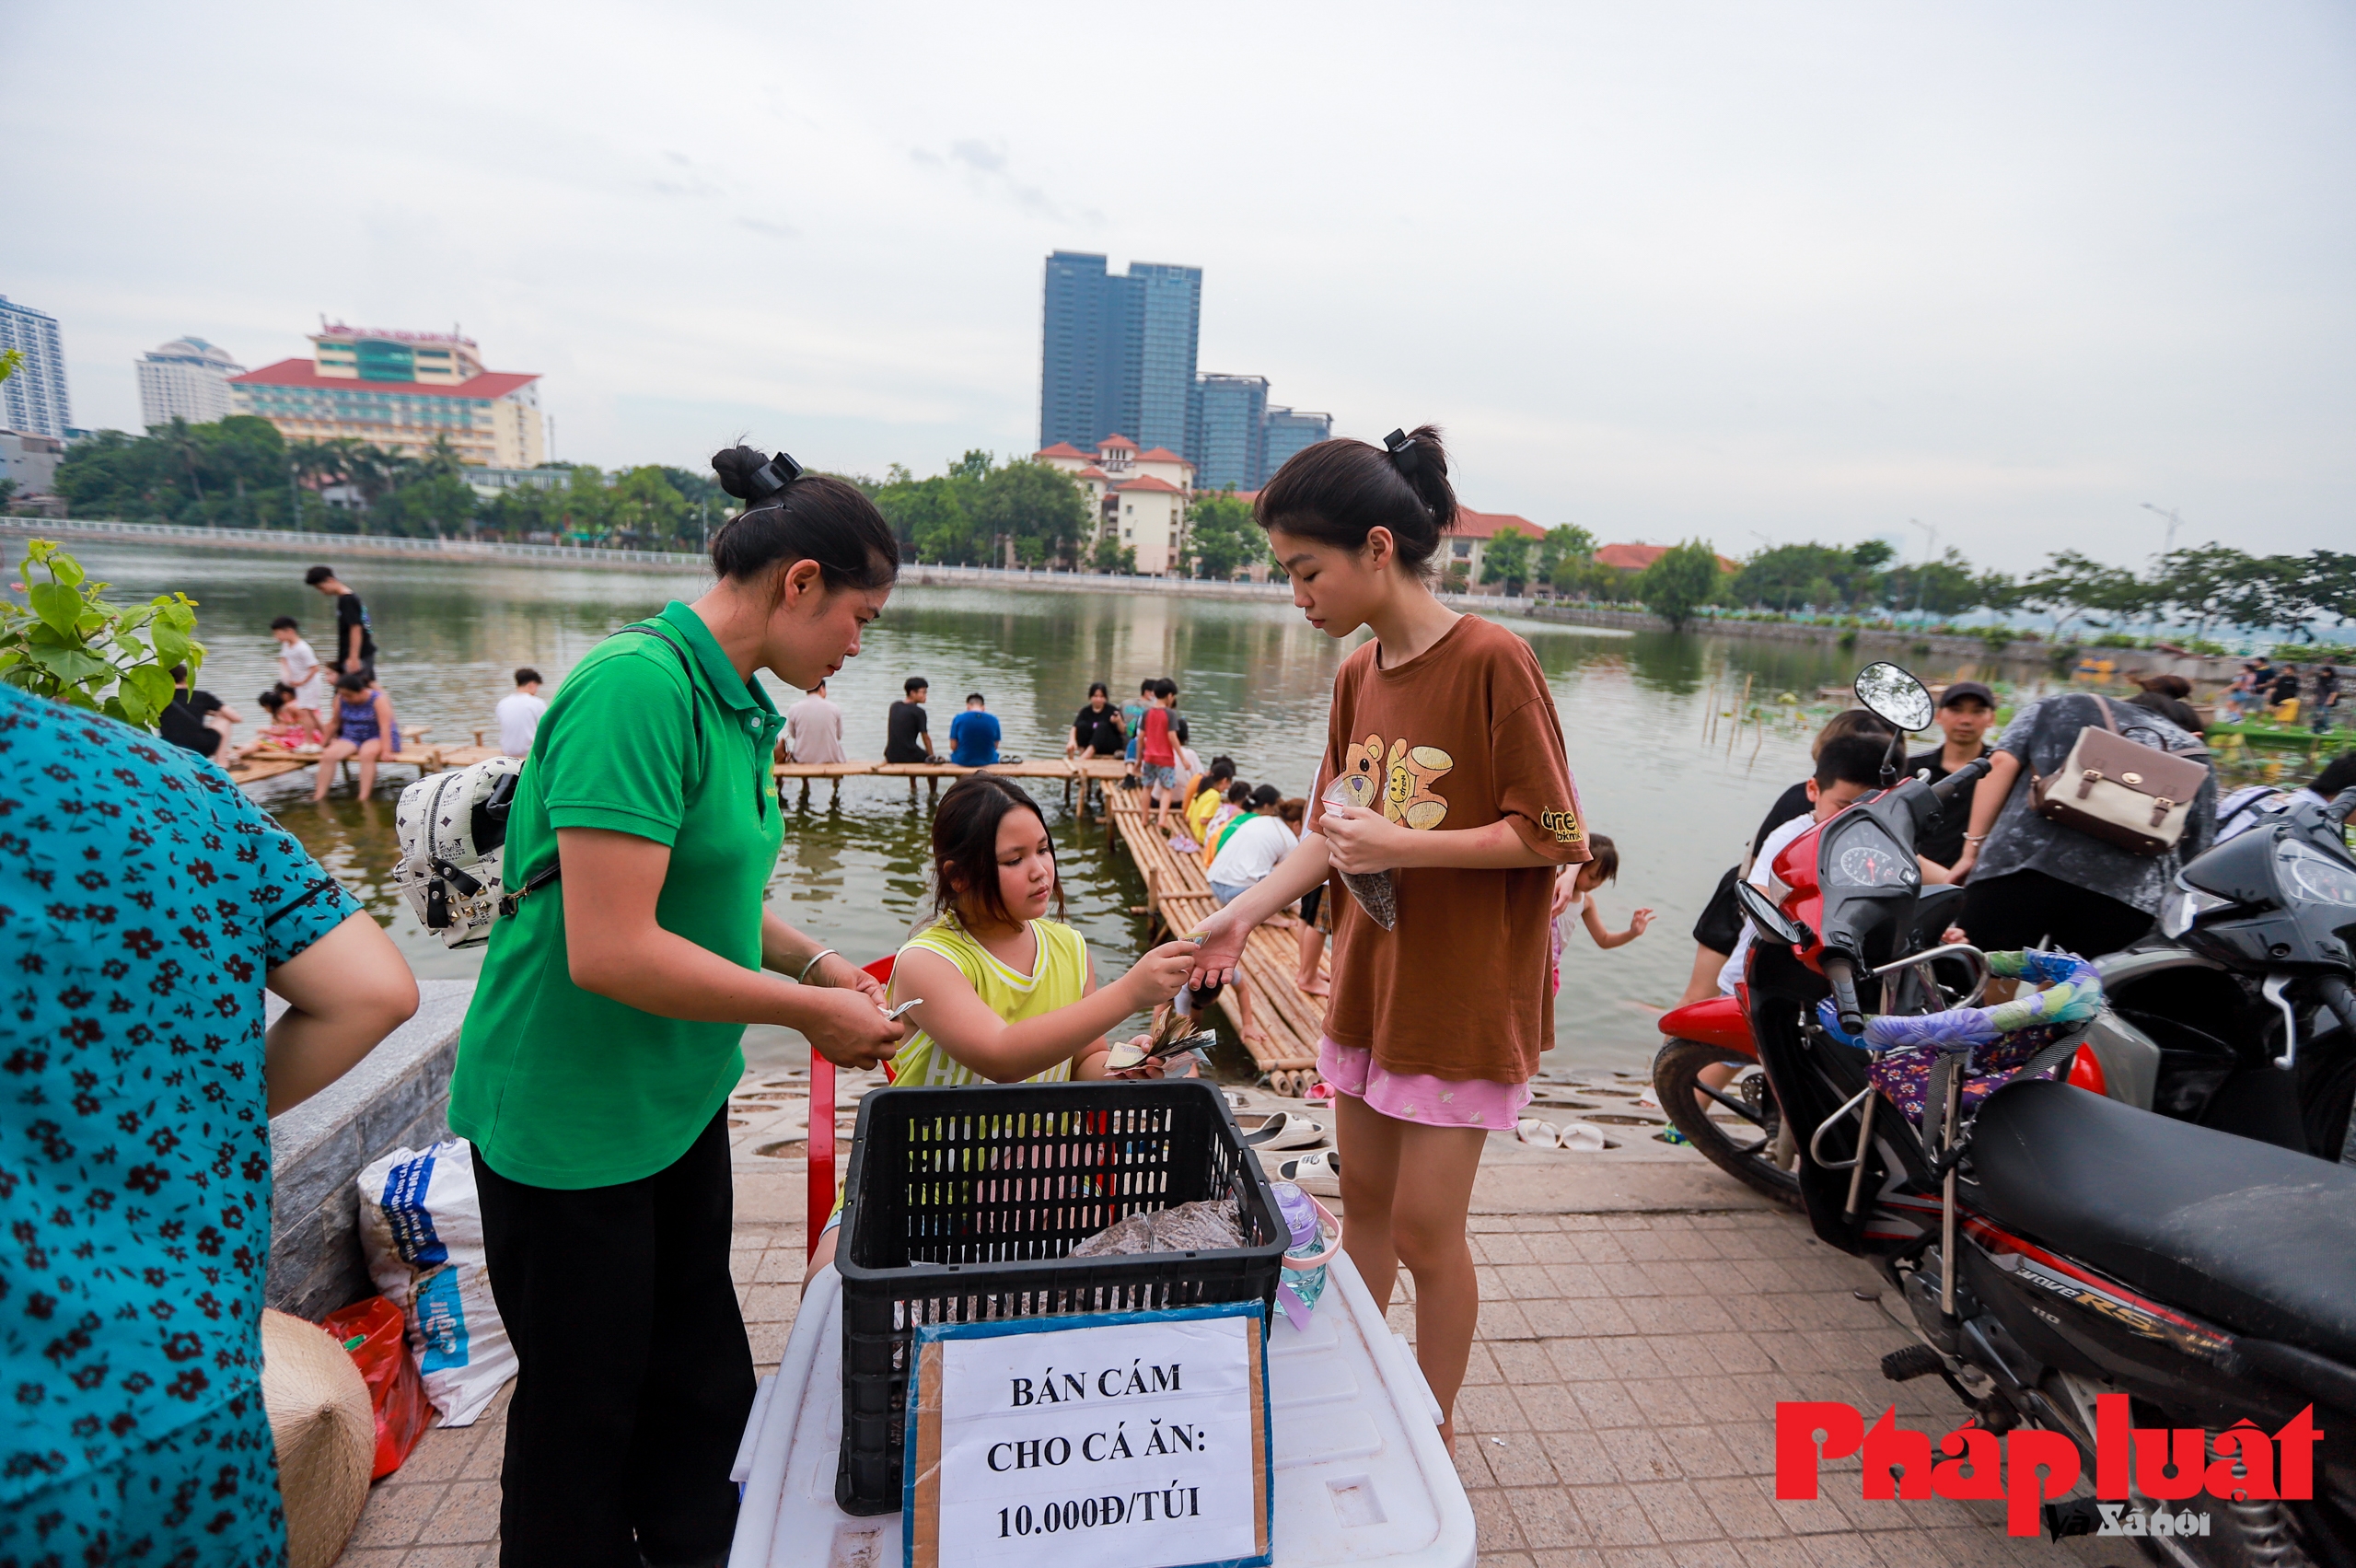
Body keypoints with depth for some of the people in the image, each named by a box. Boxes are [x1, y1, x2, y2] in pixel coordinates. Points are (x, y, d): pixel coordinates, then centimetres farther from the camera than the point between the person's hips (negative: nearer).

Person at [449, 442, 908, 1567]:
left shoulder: (734, 703, 4)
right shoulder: (640, 686, -25)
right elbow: (610, 950, -29)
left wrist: (816, 961, 2)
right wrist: (806, 1011, -19)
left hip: (679, 1097, 8)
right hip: (570, 1113, -8)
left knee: (700, 1372, 22)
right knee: (586, 1403, 14)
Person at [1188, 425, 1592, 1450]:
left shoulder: (1493, 661, -19)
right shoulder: (1357, 673, 4)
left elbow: (1553, 836, -17)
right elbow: (1333, 828, 8)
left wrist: (1405, 845, -22)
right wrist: (1245, 912, -4)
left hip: (1462, 992, -7)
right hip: (1369, 976, 7)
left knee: (1425, 1230, 5)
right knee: (1364, 1194, 19)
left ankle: (1434, 1434, 30)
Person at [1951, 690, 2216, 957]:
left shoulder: (2062, 706, 23)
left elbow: (2002, 763, 7)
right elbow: (2192, 858, 19)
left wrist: (1972, 849, 5)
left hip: (2019, 868, -2)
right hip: (2127, 893, 2)